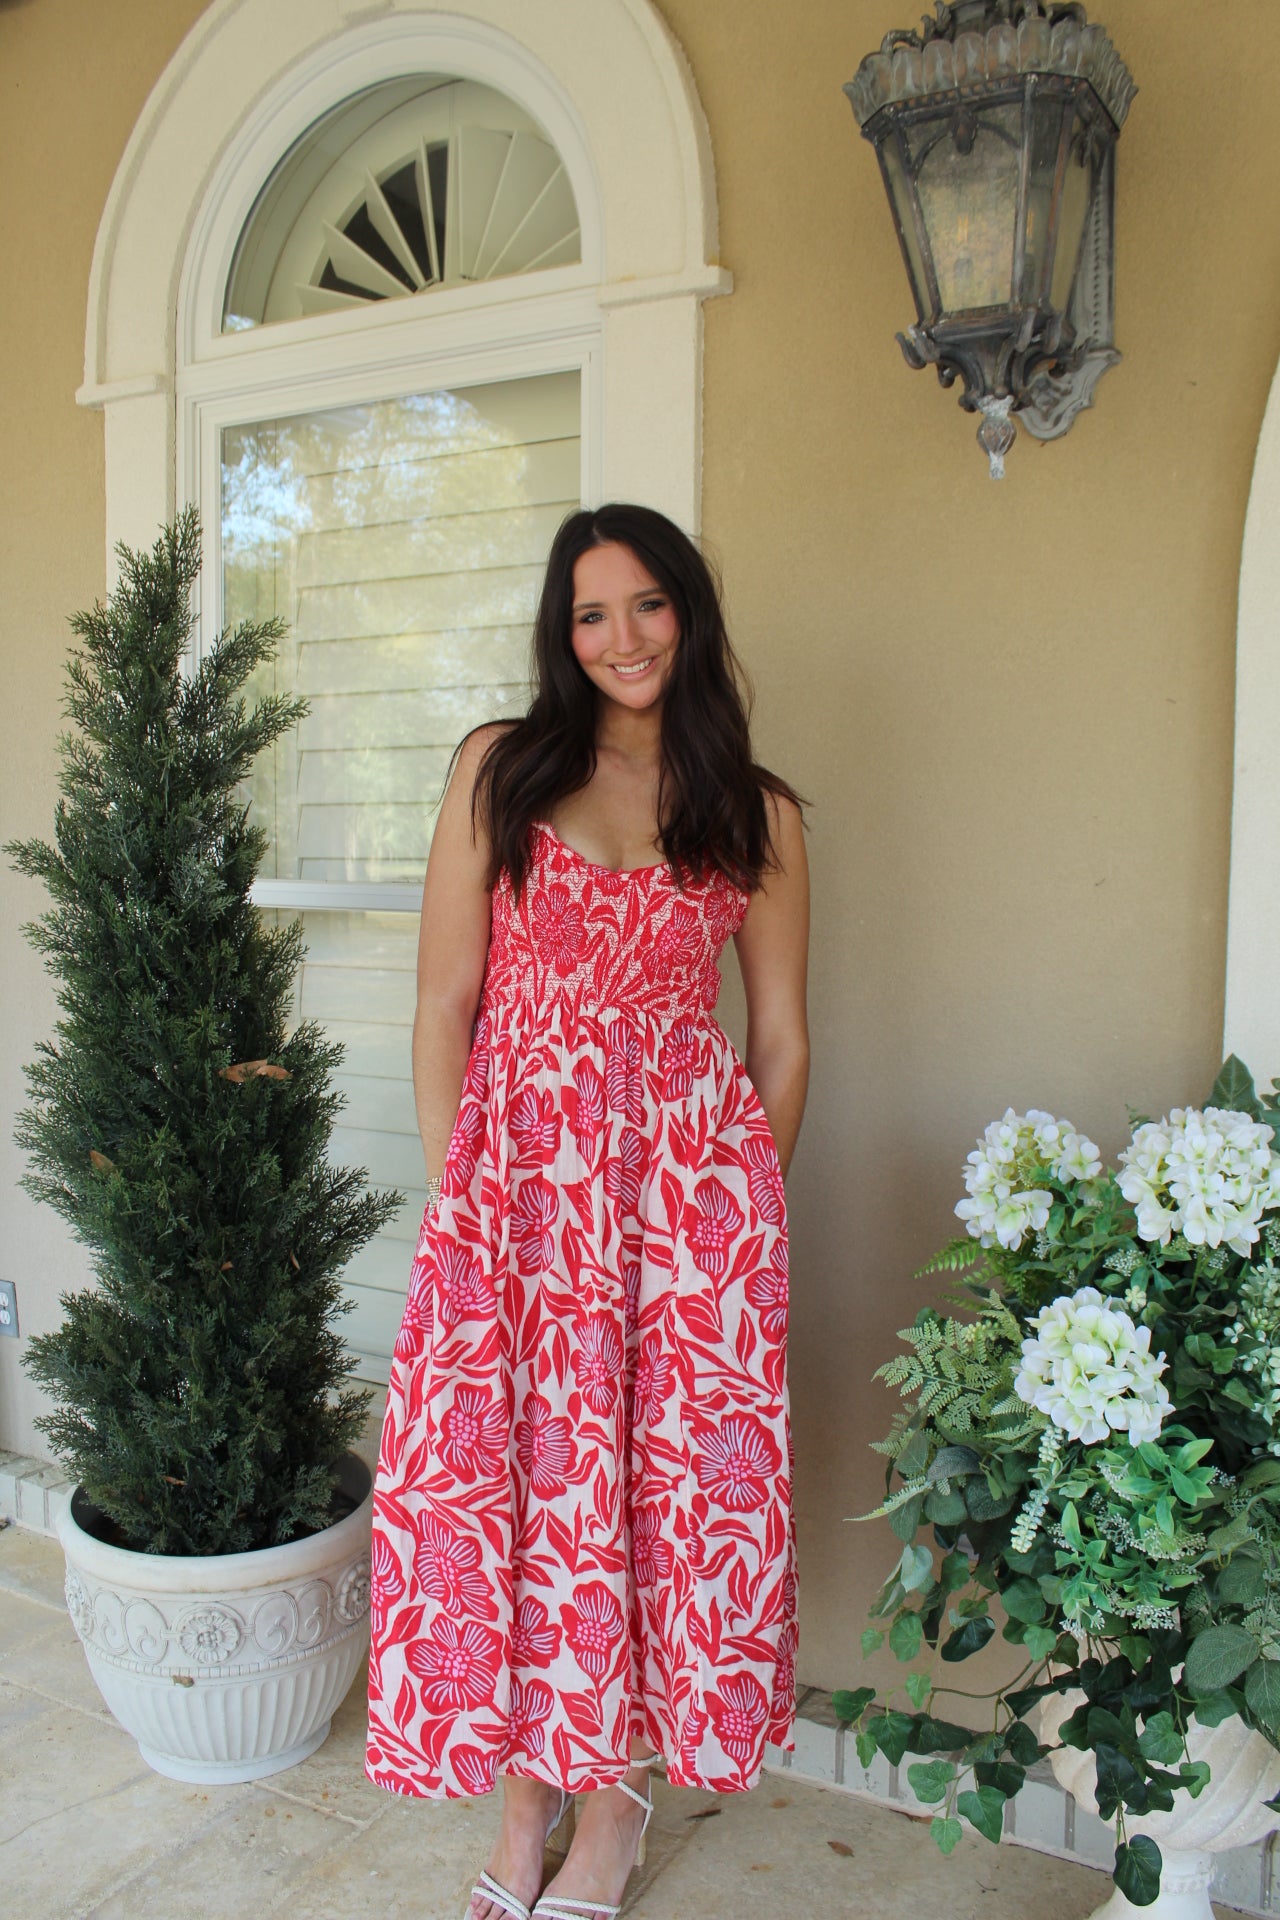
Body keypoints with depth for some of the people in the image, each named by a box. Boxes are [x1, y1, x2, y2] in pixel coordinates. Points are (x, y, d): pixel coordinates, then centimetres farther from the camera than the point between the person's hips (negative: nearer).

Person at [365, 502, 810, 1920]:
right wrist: (454, 1188, -1)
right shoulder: (500, 769, 4)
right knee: (507, 1472, 5)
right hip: (515, 1162, 0)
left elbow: (779, 1035, 10)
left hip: (688, 1171, 1)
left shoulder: (756, 816, 7)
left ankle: (618, 1782, 30)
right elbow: (444, 1000, 2)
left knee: (664, 1475, 6)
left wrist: (745, 1201, 5)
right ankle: (525, 1777, 29)